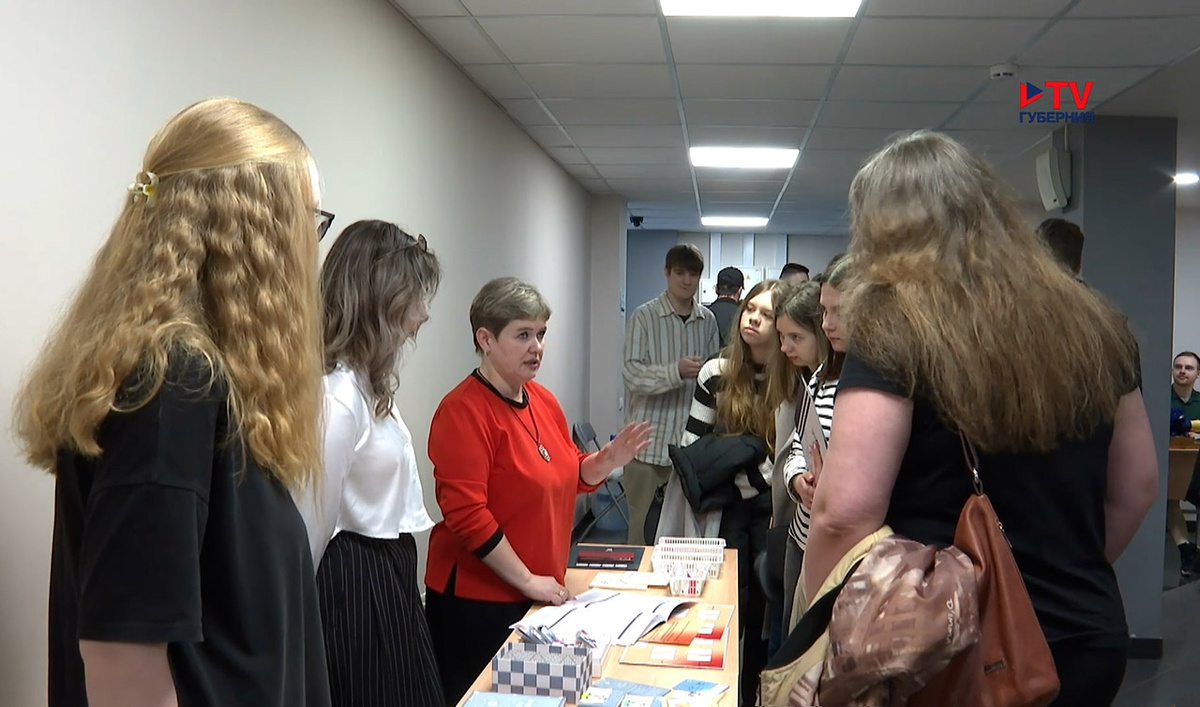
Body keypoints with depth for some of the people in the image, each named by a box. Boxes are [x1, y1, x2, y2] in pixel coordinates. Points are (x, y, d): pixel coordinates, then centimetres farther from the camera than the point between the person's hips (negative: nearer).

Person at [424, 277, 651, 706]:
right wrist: (527, 580, -18)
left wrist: (606, 462, -3)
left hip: (540, 594, 7)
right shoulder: (464, 411, -16)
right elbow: (465, 513, -22)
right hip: (478, 601, -7)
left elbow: (567, 478, 19)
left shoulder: (543, 400, 8)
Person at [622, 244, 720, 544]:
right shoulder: (644, 317, -2)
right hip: (650, 442, -3)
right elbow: (632, 373, -11)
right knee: (644, 527, 1)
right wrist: (676, 371, -24)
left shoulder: (708, 320, 10)